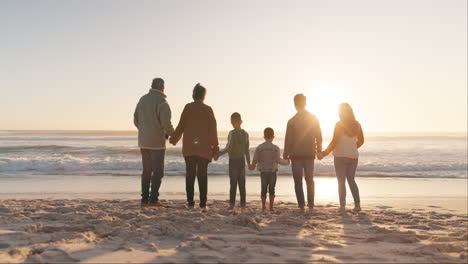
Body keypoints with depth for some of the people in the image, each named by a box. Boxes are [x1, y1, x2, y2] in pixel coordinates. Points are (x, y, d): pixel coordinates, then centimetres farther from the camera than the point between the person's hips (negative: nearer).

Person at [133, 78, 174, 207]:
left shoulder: (143, 99, 10)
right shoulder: (162, 102, -12)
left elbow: (136, 120, 13)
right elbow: (166, 122, -19)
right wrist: (172, 134, 0)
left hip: (143, 141, 7)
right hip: (157, 142, -7)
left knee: (147, 170, 12)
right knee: (158, 171, 0)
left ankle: (145, 199, 13)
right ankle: (153, 199, -3)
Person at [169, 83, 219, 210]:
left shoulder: (188, 107, 0)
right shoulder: (208, 109, 0)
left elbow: (181, 125, -3)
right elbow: (212, 130, -1)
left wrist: (173, 139, 12)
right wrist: (215, 147, 6)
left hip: (189, 147, 0)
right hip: (204, 147, 0)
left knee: (190, 174, 7)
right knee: (202, 174, 4)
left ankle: (190, 202, 7)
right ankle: (203, 203, 1)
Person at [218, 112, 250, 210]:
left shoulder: (232, 133, -13)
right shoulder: (245, 134, 3)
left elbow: (228, 148, -21)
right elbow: (247, 150, 7)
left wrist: (218, 154, -14)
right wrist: (249, 162, 16)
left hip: (233, 160, -4)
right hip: (242, 160, 4)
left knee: (233, 183, 0)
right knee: (242, 183, 9)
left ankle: (232, 204, 2)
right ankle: (243, 204, 13)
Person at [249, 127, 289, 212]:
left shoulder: (259, 148, -3)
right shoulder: (276, 148, -8)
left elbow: (255, 160, -2)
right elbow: (279, 160, -8)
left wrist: (253, 166, 19)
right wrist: (287, 162, 10)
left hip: (263, 172, 1)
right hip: (272, 172, -1)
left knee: (264, 189, 12)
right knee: (271, 189, 8)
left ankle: (263, 207, 16)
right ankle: (271, 207, 6)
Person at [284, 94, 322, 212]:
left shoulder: (292, 121, -9)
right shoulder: (314, 119, 2)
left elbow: (288, 140, -7)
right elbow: (319, 137, 5)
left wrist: (286, 155, 1)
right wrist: (319, 151, 15)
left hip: (296, 155, -3)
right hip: (310, 154, 3)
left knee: (298, 181, 3)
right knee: (310, 180, 12)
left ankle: (301, 206, 0)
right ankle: (311, 205, 12)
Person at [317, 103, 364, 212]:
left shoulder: (339, 125, -13)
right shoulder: (357, 124, 4)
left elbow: (334, 143, -16)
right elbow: (361, 141, 14)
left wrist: (323, 154, -10)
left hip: (341, 156, -5)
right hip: (353, 156, 5)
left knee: (341, 181, 3)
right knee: (351, 180, 16)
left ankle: (342, 206, 1)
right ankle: (357, 204, 11)